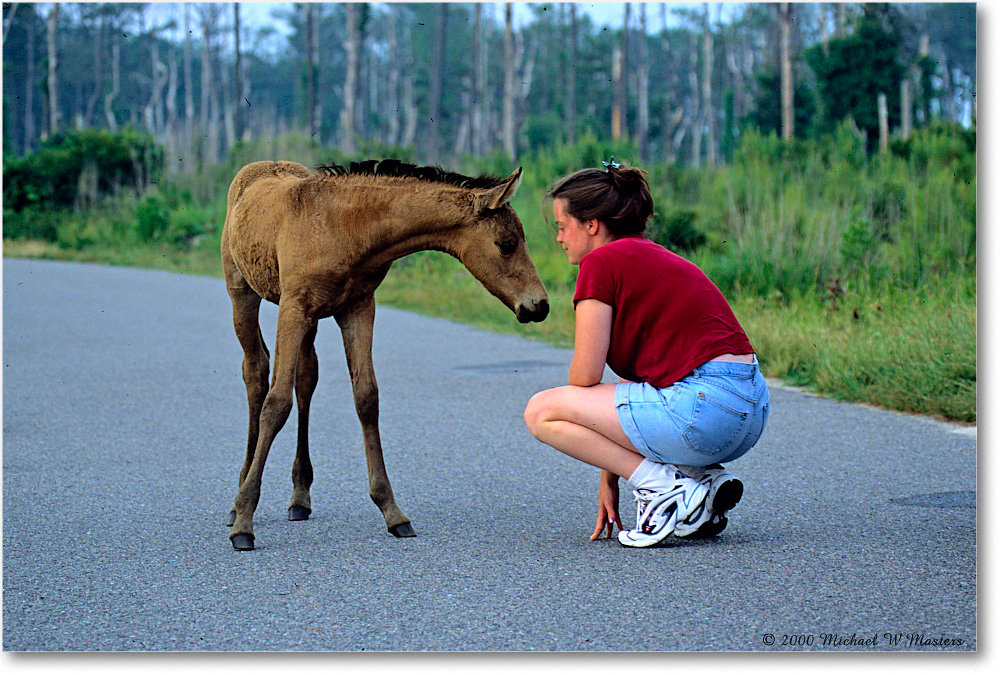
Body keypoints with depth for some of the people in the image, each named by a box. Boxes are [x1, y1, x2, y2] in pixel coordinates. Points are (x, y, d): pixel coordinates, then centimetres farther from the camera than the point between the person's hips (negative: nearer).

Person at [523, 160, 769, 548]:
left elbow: (585, 376, -6)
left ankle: (663, 486, -5)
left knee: (541, 412, 2)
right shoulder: (655, 258, 24)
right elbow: (636, 372, 26)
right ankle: (704, 478, 13)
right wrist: (610, 474, 26)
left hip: (702, 408, -9)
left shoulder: (602, 261, -2)